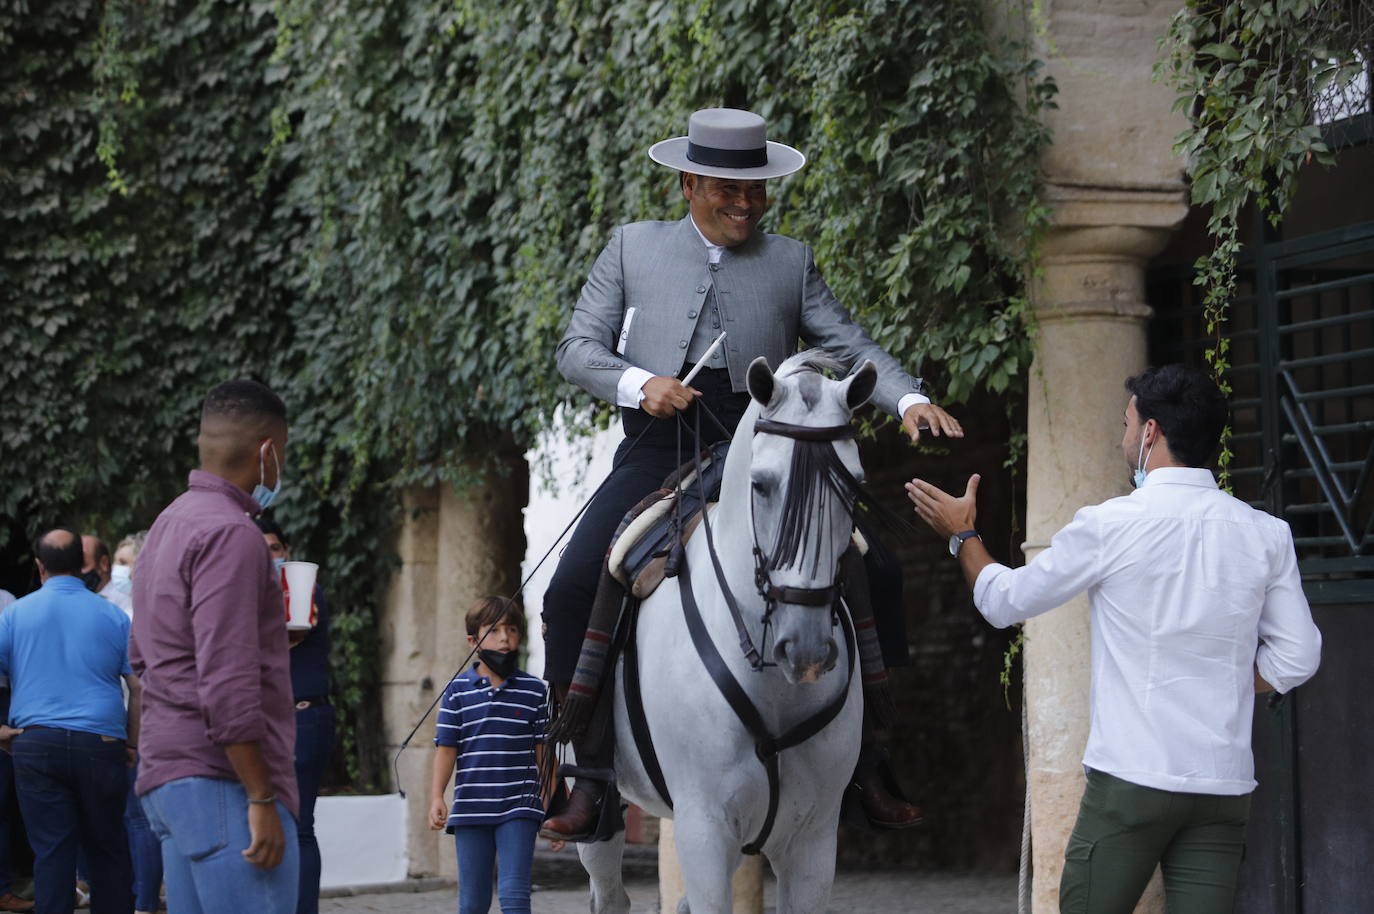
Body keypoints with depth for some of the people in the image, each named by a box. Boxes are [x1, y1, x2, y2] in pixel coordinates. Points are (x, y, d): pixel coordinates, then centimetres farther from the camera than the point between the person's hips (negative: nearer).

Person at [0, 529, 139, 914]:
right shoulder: (112, 616, 4)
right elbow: (140, 687, 0)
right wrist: (131, 743, 8)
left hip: (35, 744, 0)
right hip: (101, 747, 0)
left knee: (51, 852, 1)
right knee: (107, 851, 10)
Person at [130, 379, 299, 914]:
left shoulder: (168, 525, 19)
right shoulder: (231, 534, -12)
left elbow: (142, 656, 28)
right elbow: (227, 684, -19)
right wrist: (262, 799, -19)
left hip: (165, 775, 10)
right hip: (222, 780, -10)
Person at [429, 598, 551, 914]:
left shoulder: (535, 691, 4)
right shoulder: (458, 691, 3)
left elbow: (543, 751, 7)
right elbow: (446, 748, 3)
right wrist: (437, 797, -6)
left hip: (519, 807, -1)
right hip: (470, 809, 1)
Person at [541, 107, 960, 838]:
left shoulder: (790, 262, 14)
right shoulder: (633, 248, 12)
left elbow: (851, 348, 8)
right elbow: (578, 347, 9)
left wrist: (910, 401, -12)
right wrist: (638, 383, -12)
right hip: (658, 452, -1)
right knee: (573, 590, -21)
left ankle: (862, 767, 2)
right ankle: (594, 772, -8)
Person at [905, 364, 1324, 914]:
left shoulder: (1108, 525, -6)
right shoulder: (1266, 534, 4)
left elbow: (1004, 602, 7)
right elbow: (1296, 659, 6)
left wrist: (962, 535, 25)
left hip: (1129, 780, -4)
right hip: (1225, 786, 4)